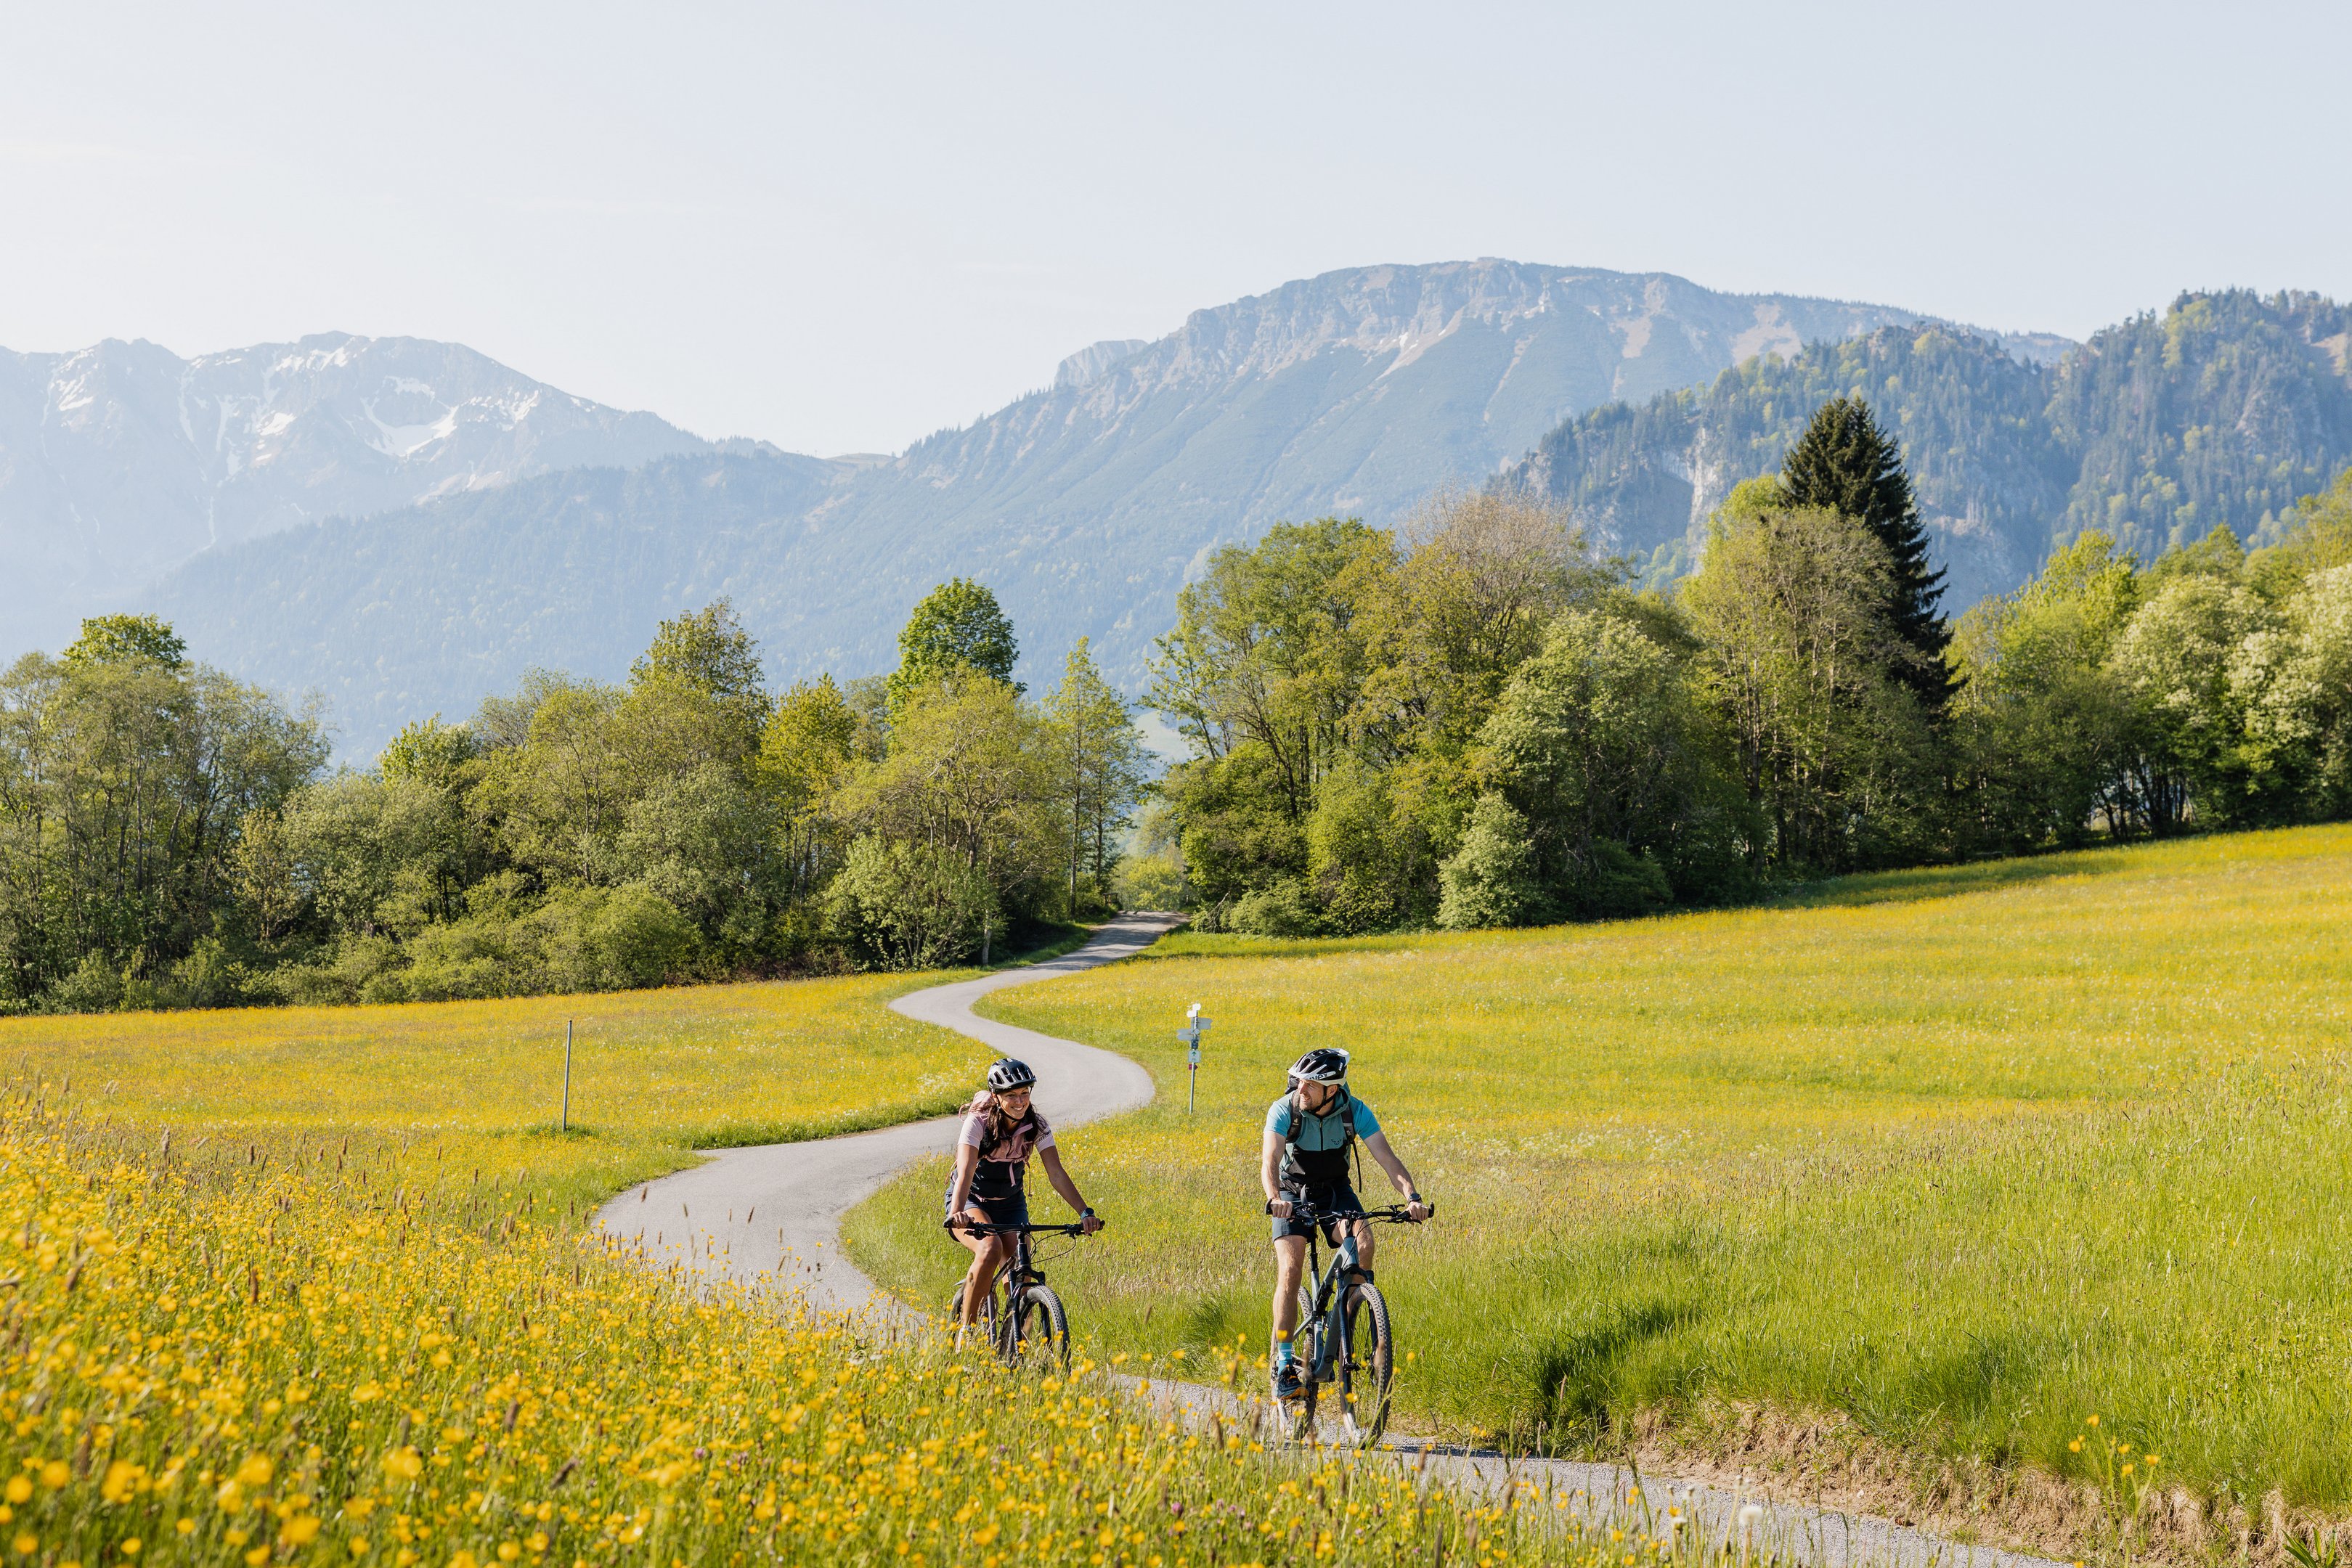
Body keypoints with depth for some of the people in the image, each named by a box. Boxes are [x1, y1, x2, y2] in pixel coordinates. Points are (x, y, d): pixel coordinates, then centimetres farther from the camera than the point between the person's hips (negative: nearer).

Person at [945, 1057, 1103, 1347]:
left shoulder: (1036, 1126, -12)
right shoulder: (979, 1122, -23)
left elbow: (1056, 1173, -17)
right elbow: (966, 1170, -36)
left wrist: (1085, 1212, -31)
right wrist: (956, 1212, -53)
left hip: (1011, 1204, 4)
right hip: (972, 1202, -4)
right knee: (990, 1249, -34)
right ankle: (965, 1330, -22)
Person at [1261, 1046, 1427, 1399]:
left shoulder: (1356, 1112, -20)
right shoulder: (1283, 1111, -25)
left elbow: (1387, 1158, -27)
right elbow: (1270, 1162, -36)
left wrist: (1411, 1196, -45)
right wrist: (1274, 1198, -57)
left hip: (1335, 1191, 1)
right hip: (1293, 1194, -1)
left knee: (1363, 1240, -28)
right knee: (1290, 1270, -20)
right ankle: (1284, 1365, -13)